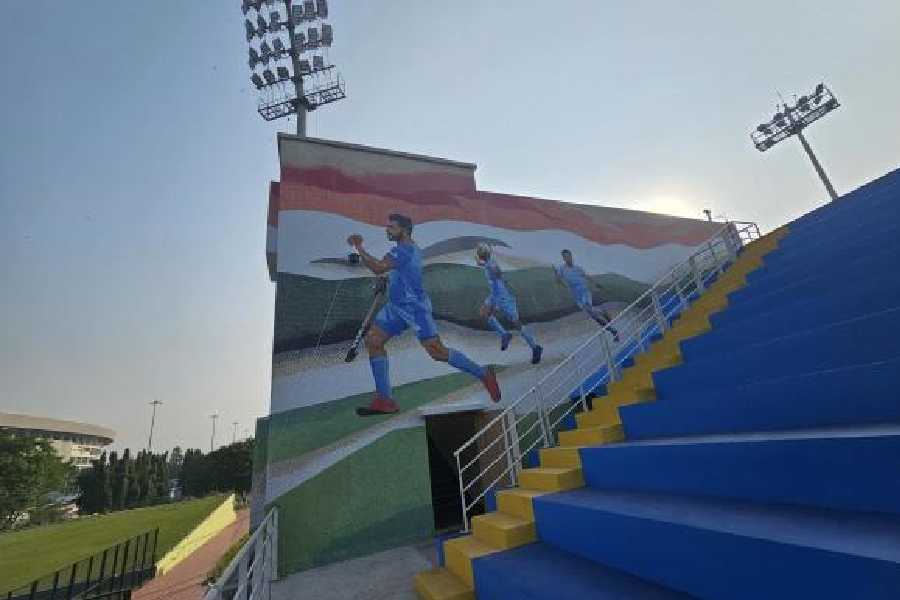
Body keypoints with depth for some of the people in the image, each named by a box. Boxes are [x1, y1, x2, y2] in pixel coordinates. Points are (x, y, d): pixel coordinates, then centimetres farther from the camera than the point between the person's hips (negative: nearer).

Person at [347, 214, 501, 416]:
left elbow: (378, 268, -24)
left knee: (437, 352, -12)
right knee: (372, 341, 2)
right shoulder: (411, 248, 17)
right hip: (396, 306, 10)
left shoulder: (403, 250, -14)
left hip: (415, 307, -10)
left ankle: (484, 374, 6)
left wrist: (359, 247, -14)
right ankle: (384, 400, 4)